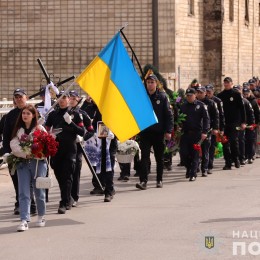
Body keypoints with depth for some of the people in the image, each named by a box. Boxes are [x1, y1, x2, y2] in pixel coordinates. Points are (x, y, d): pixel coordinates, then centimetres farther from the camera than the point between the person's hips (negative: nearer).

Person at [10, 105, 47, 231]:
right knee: (23, 193, -8)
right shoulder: (18, 130, 11)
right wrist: (25, 153, -15)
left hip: (38, 162, -2)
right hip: (22, 163, 2)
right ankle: (24, 220, -14)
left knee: (39, 191, 6)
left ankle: (41, 216, 26)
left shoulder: (40, 129, 4)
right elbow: (13, 146, -1)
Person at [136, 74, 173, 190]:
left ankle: (159, 180, 21)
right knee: (144, 156, -8)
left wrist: (168, 131, -7)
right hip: (145, 131, 0)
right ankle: (143, 181, -12)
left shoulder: (162, 96, 0)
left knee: (159, 157, 10)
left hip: (158, 131, 0)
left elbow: (169, 114, -1)